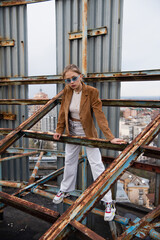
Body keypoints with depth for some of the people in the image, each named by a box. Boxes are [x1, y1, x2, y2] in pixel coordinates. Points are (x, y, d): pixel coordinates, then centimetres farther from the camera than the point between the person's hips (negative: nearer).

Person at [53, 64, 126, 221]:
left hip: (87, 133, -4)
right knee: (69, 162, 19)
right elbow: (63, 112, 3)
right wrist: (59, 130, 0)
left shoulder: (92, 92, -20)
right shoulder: (66, 91, -6)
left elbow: (99, 115, -22)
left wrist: (110, 137, -29)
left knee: (96, 165, -3)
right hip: (72, 132, 5)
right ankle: (65, 190, 42)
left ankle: (108, 202, 11)